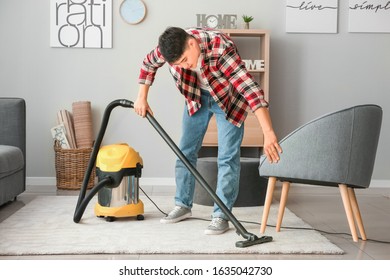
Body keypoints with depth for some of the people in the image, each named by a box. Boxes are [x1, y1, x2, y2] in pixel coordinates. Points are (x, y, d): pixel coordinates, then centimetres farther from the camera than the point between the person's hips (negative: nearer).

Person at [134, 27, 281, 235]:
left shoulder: (220, 48, -41)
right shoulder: (169, 47, -25)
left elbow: (249, 88, -47)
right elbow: (148, 64, -1)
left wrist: (268, 132, -53)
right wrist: (142, 98, -1)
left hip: (228, 98, -5)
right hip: (196, 96, 5)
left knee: (227, 157, -11)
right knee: (186, 151, 8)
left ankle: (221, 216, -3)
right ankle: (183, 205, 23)